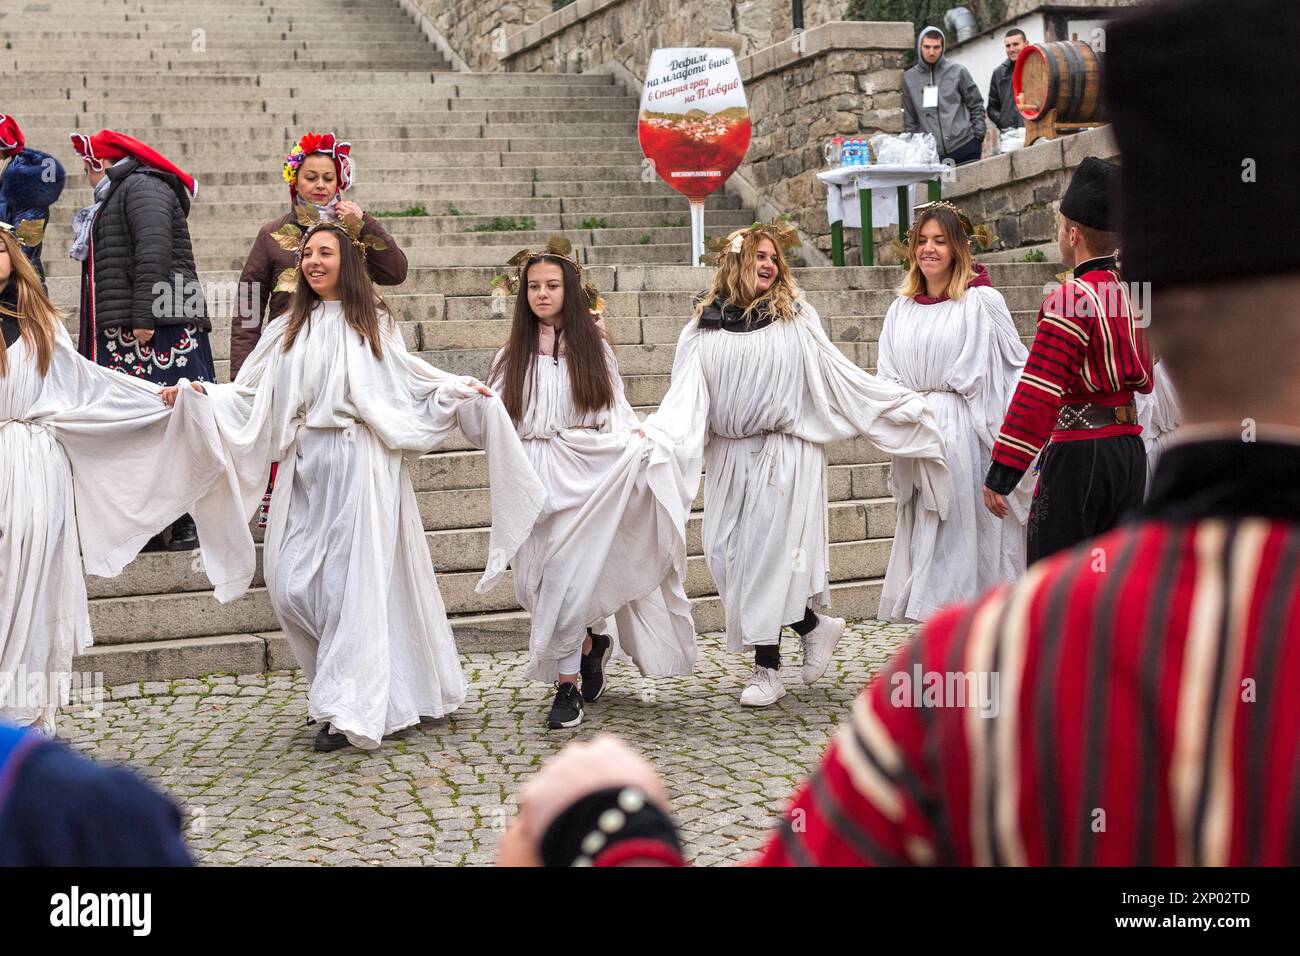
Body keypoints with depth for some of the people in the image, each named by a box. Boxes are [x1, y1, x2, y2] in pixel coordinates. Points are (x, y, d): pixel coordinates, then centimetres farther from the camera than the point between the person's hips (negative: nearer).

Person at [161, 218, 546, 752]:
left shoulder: (374, 323, 9)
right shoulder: (287, 330, 17)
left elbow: (407, 379, 14)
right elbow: (249, 393, 13)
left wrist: (458, 390, 0)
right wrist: (197, 394, 0)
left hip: (361, 465, -4)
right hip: (304, 466, 4)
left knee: (351, 584, -9)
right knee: (291, 586, -3)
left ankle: (346, 710, -5)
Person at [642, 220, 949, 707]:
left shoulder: (794, 317, 4)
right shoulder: (704, 328, 7)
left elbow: (838, 374, 4)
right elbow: (685, 394, 0)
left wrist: (905, 404, 0)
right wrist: (654, 434, -17)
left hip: (785, 452, -3)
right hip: (730, 455, 3)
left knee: (767, 552, -7)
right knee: (725, 552, 0)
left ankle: (768, 668, 5)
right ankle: (814, 626, 17)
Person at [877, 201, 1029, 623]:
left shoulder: (982, 302, -4)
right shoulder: (901, 309, 12)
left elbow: (1016, 365, -3)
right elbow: (887, 375, 17)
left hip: (966, 433, -5)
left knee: (964, 522, -4)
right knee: (923, 529, 6)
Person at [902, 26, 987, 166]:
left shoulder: (958, 71, 3)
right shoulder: (909, 78, 8)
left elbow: (976, 106, 8)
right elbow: (910, 120, 13)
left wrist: (978, 135, 0)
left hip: (964, 146, -1)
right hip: (931, 153, 1)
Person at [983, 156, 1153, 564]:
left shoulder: (1069, 302, -16)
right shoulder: (1132, 293, 8)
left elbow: (1037, 396, -20)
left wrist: (1000, 475, -18)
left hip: (1078, 451, -8)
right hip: (1131, 447, 8)